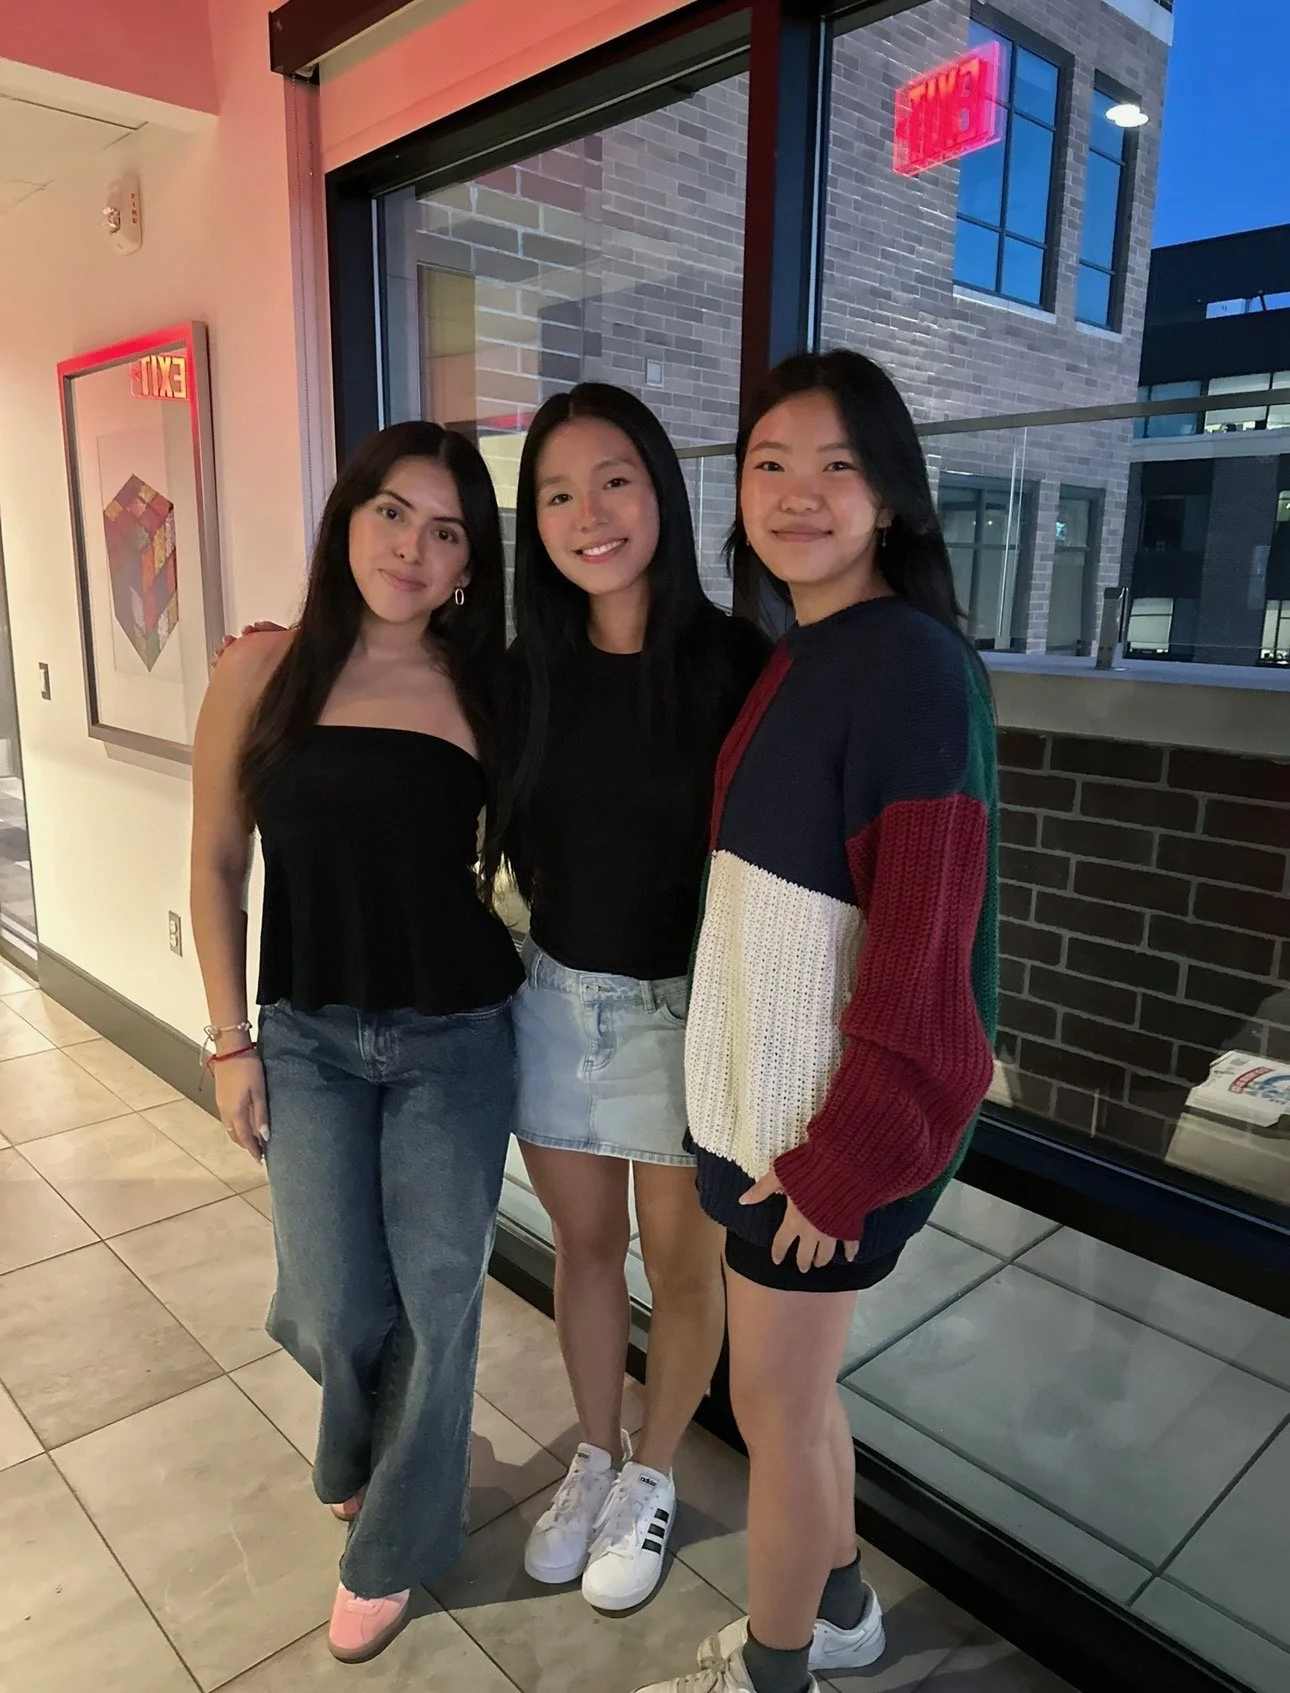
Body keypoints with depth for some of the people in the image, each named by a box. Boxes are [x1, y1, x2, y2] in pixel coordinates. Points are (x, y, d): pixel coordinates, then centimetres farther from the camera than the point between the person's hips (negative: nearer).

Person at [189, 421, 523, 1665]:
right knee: (332, 1309, 10)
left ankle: (393, 1542, 38)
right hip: (308, 1037, 1)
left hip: (454, 1039, 0)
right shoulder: (264, 671, -4)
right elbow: (217, 864, 1)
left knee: (434, 1298, 9)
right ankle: (360, 1450, 48)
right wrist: (230, 1042, 1)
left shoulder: (485, 688, -5)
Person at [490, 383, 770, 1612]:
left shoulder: (734, 663, -15)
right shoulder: (529, 668, -1)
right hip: (555, 1000, 4)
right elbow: (511, 836, 9)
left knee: (683, 1266, 15)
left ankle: (651, 1477, 42)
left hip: (687, 1011, -3)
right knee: (583, 1244, 21)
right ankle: (594, 1457, 46)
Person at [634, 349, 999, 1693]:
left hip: (825, 1111, -8)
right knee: (796, 1380, 24)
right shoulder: (799, 660, 8)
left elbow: (925, 946, -21)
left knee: (772, 1400, 12)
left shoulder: (908, 664, -19)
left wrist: (844, 1158, -16)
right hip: (763, 1084, 8)